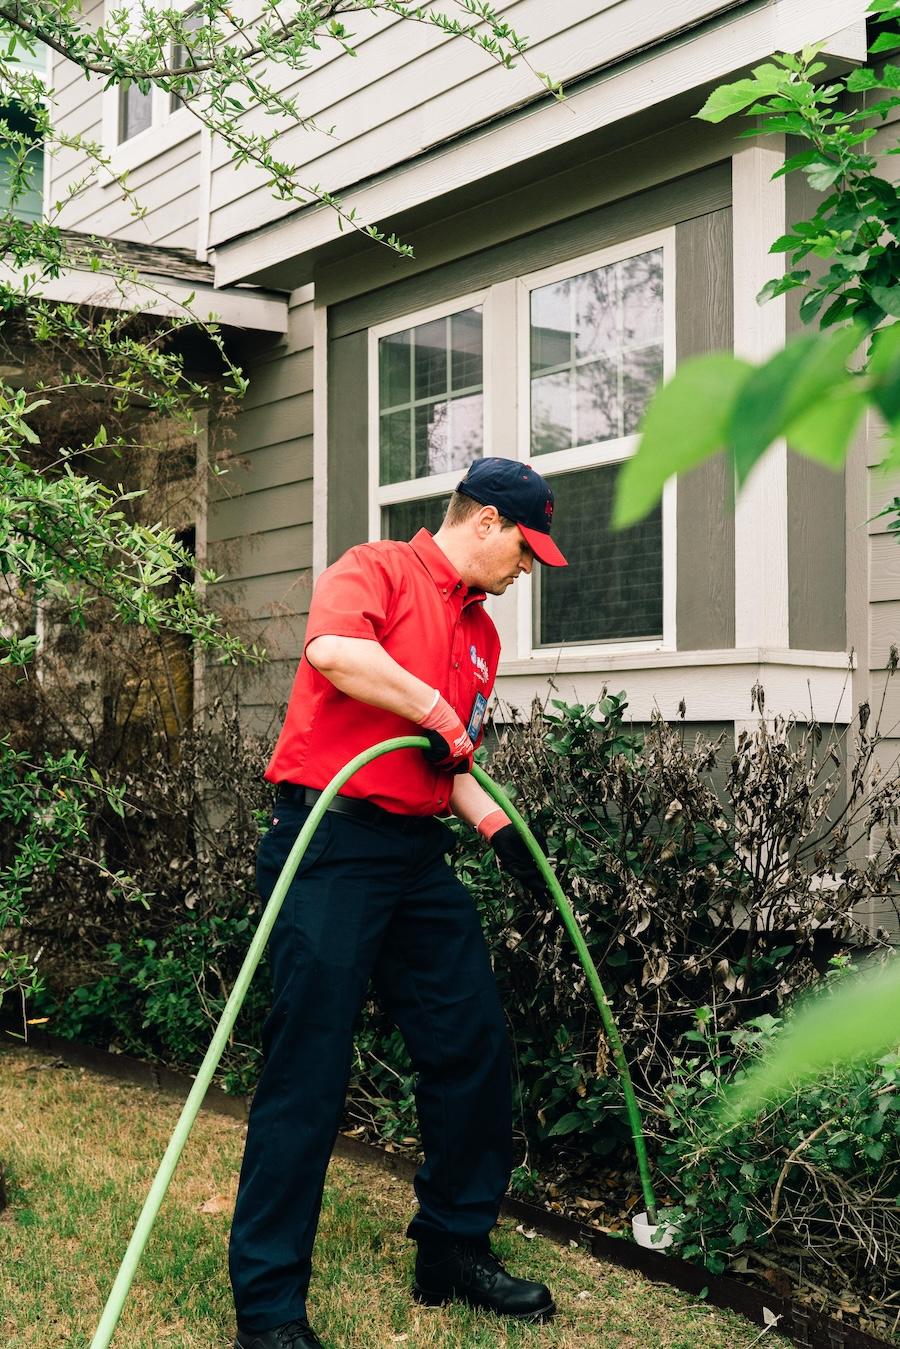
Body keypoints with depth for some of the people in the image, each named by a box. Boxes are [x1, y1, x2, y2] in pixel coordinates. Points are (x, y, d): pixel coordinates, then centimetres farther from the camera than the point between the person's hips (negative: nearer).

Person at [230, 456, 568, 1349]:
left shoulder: (481, 634, 22)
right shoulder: (377, 570, -3)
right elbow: (332, 648, -26)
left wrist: (499, 829, 12)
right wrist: (436, 710, -16)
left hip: (418, 856, 9)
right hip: (331, 845, -8)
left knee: (473, 1046, 8)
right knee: (309, 1068, -7)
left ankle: (455, 1249, 27)